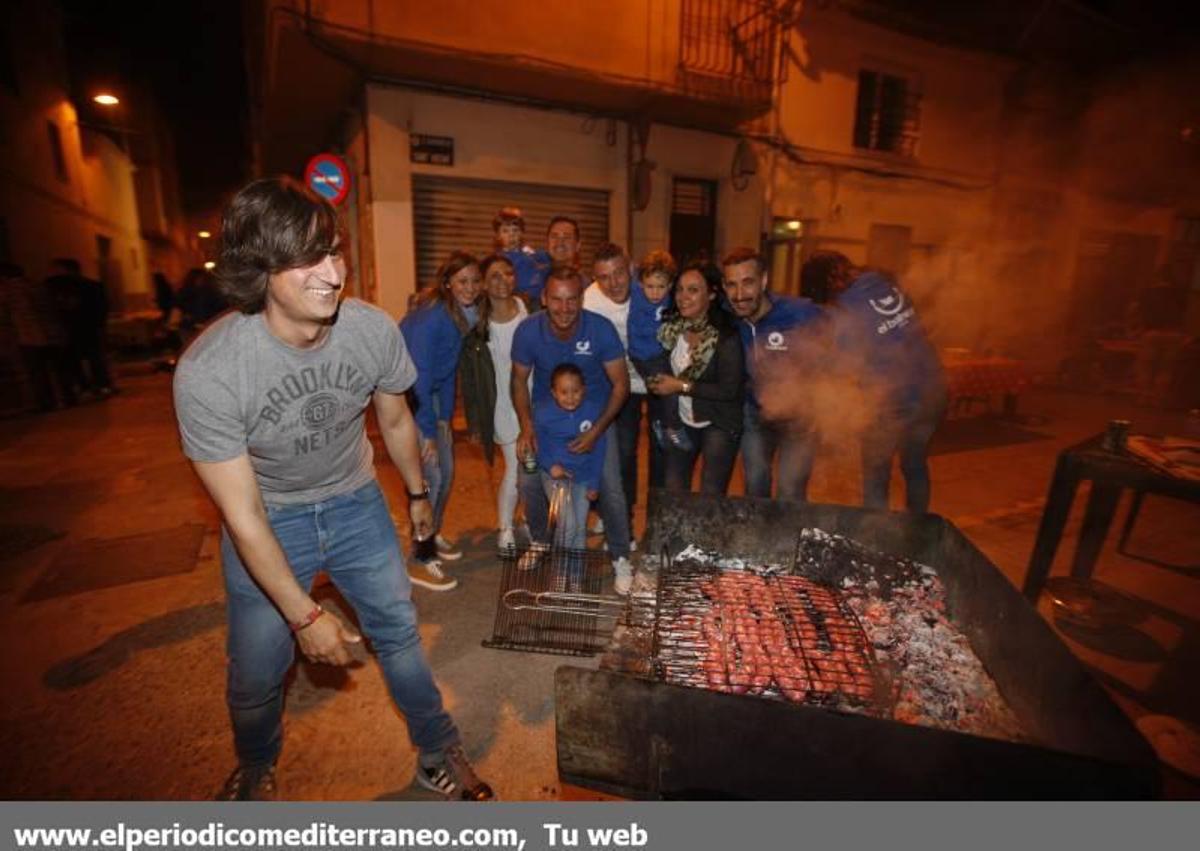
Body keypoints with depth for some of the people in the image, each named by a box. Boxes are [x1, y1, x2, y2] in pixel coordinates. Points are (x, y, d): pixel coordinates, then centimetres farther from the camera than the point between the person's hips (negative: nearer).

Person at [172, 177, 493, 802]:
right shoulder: (207, 371, -28)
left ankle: (439, 756, 36)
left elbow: (395, 419, 0)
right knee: (256, 672, 10)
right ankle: (255, 769, 47)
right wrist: (303, 614, -18)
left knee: (398, 633, 11)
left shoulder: (373, 329, -20)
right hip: (268, 521, -2)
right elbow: (243, 516, -21)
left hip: (356, 502, 2)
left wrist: (417, 493, 13)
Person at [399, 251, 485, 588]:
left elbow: (450, 368, 6)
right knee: (429, 474, -10)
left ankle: (432, 535, 34)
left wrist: (446, 417, 3)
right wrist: (428, 431, -21)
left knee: (446, 471, 13)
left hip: (429, 393, 8)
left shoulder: (468, 314, 0)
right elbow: (418, 375, -25)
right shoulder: (432, 317, -25)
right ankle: (419, 560, 4)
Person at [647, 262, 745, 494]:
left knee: (711, 497, 2)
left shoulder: (726, 337, -22)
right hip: (683, 420, 6)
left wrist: (682, 386, -22)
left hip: (718, 425, -5)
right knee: (673, 491, 12)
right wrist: (661, 382, -5)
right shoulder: (673, 326, -5)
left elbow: (730, 390, -23)